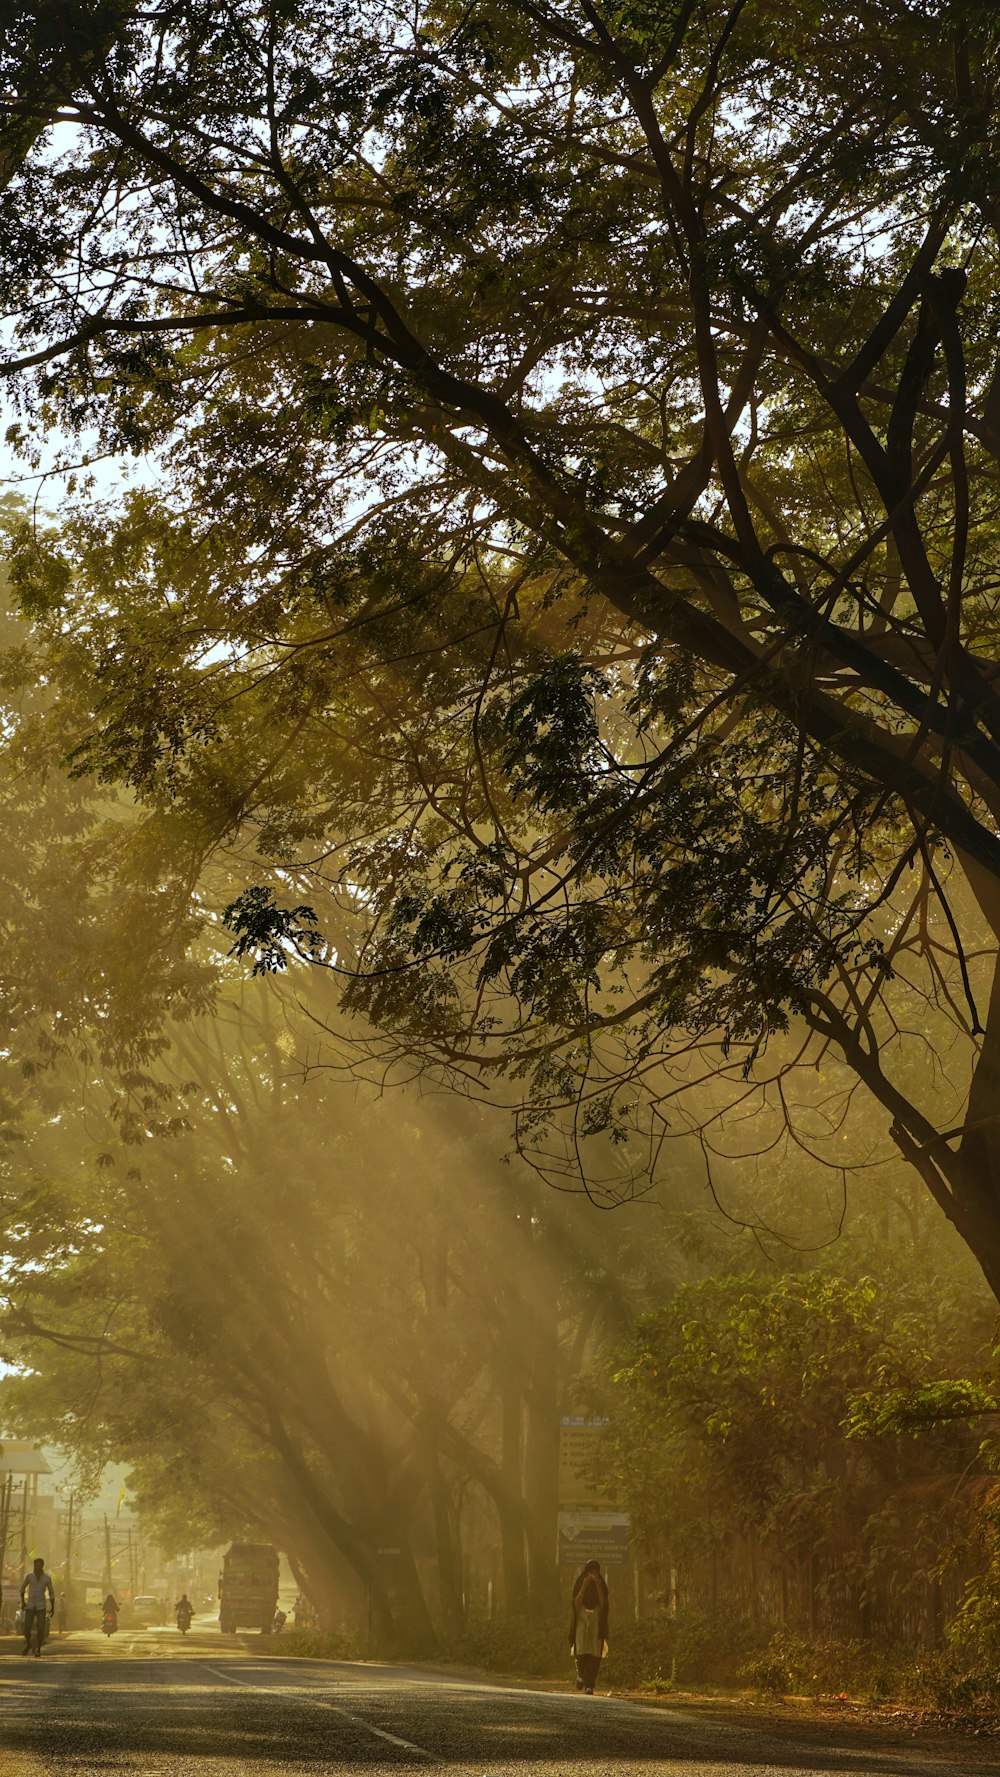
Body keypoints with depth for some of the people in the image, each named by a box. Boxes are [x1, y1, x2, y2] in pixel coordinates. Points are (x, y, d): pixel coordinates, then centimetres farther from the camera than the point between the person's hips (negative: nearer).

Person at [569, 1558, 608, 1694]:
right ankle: (581, 1674, 18)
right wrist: (584, 1586, -15)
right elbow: (576, 1603, -9)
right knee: (581, 1651, -12)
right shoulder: (579, 1583, 1)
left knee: (594, 1655, -7)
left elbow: (603, 1604, -7)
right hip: (581, 1621, -1)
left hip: (597, 1623, 1)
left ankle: (589, 1685, -2)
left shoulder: (602, 1585, 5)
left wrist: (598, 1587, -13)